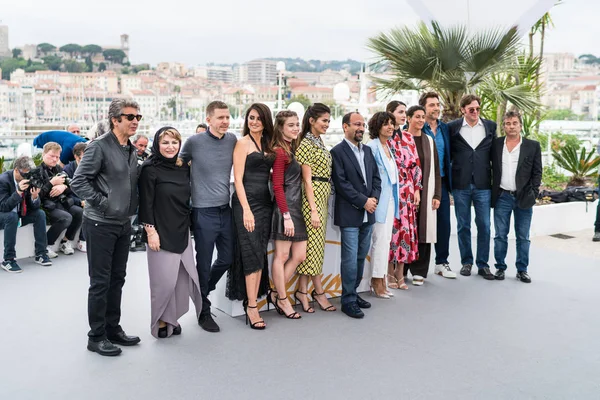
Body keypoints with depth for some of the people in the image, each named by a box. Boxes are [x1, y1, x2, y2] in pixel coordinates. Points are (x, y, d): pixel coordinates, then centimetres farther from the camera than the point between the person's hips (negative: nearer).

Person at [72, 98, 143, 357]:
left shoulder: (131, 150, 11)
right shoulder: (99, 146, -13)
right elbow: (78, 182, -17)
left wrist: (132, 208, 9)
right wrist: (103, 203, -17)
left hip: (123, 224, 8)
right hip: (100, 224, -7)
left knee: (117, 279, 14)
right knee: (100, 282, 0)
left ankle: (113, 329, 26)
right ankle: (97, 337, 12)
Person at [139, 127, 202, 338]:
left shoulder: (184, 168, 9)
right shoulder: (150, 169, -7)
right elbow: (146, 203, -10)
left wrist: (190, 224, 14)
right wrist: (151, 231, -14)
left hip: (182, 232, 6)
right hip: (161, 233, -5)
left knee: (182, 277, 5)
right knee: (164, 279, -2)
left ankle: (172, 319, 20)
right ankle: (160, 322, 16)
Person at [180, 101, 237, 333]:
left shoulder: (233, 140, 3)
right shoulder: (194, 142, -8)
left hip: (225, 210, 5)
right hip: (204, 212, -5)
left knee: (227, 259, 14)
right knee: (204, 263, 3)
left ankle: (202, 292, 39)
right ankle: (204, 311, 20)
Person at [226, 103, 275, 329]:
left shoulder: (267, 145, 14)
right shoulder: (243, 143, -4)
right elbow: (238, 179, -11)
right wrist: (246, 210, -17)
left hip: (265, 202, 7)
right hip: (246, 202, -7)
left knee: (260, 254, 7)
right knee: (252, 254, -7)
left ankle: (252, 301, 14)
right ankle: (251, 307, 0)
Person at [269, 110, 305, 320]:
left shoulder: (292, 149, 15)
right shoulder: (280, 152, -11)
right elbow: (278, 186, -15)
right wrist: (286, 215, -18)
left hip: (297, 208, 9)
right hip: (285, 209, -9)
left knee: (299, 256, 9)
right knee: (282, 256, 2)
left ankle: (276, 294, 20)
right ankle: (282, 300, 14)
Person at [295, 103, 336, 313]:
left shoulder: (319, 143, 15)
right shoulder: (306, 144, -11)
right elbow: (307, 180, -15)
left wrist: (321, 206, 15)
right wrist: (313, 209, -18)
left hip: (323, 197, 9)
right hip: (312, 198, -9)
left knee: (315, 245, 9)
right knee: (314, 244, -2)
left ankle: (303, 290, 16)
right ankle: (319, 291, 8)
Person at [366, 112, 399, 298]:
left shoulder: (389, 146, 14)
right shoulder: (372, 147, -13)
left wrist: (395, 197, 17)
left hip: (390, 198, 9)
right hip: (379, 199, -9)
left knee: (386, 240, 11)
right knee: (380, 239, -4)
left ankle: (381, 281, 19)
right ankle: (377, 282, 6)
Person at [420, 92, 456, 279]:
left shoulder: (445, 128, 10)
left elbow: (449, 155, 15)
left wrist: (449, 180, 7)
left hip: (441, 182, 5)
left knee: (444, 222, 5)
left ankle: (441, 262, 17)